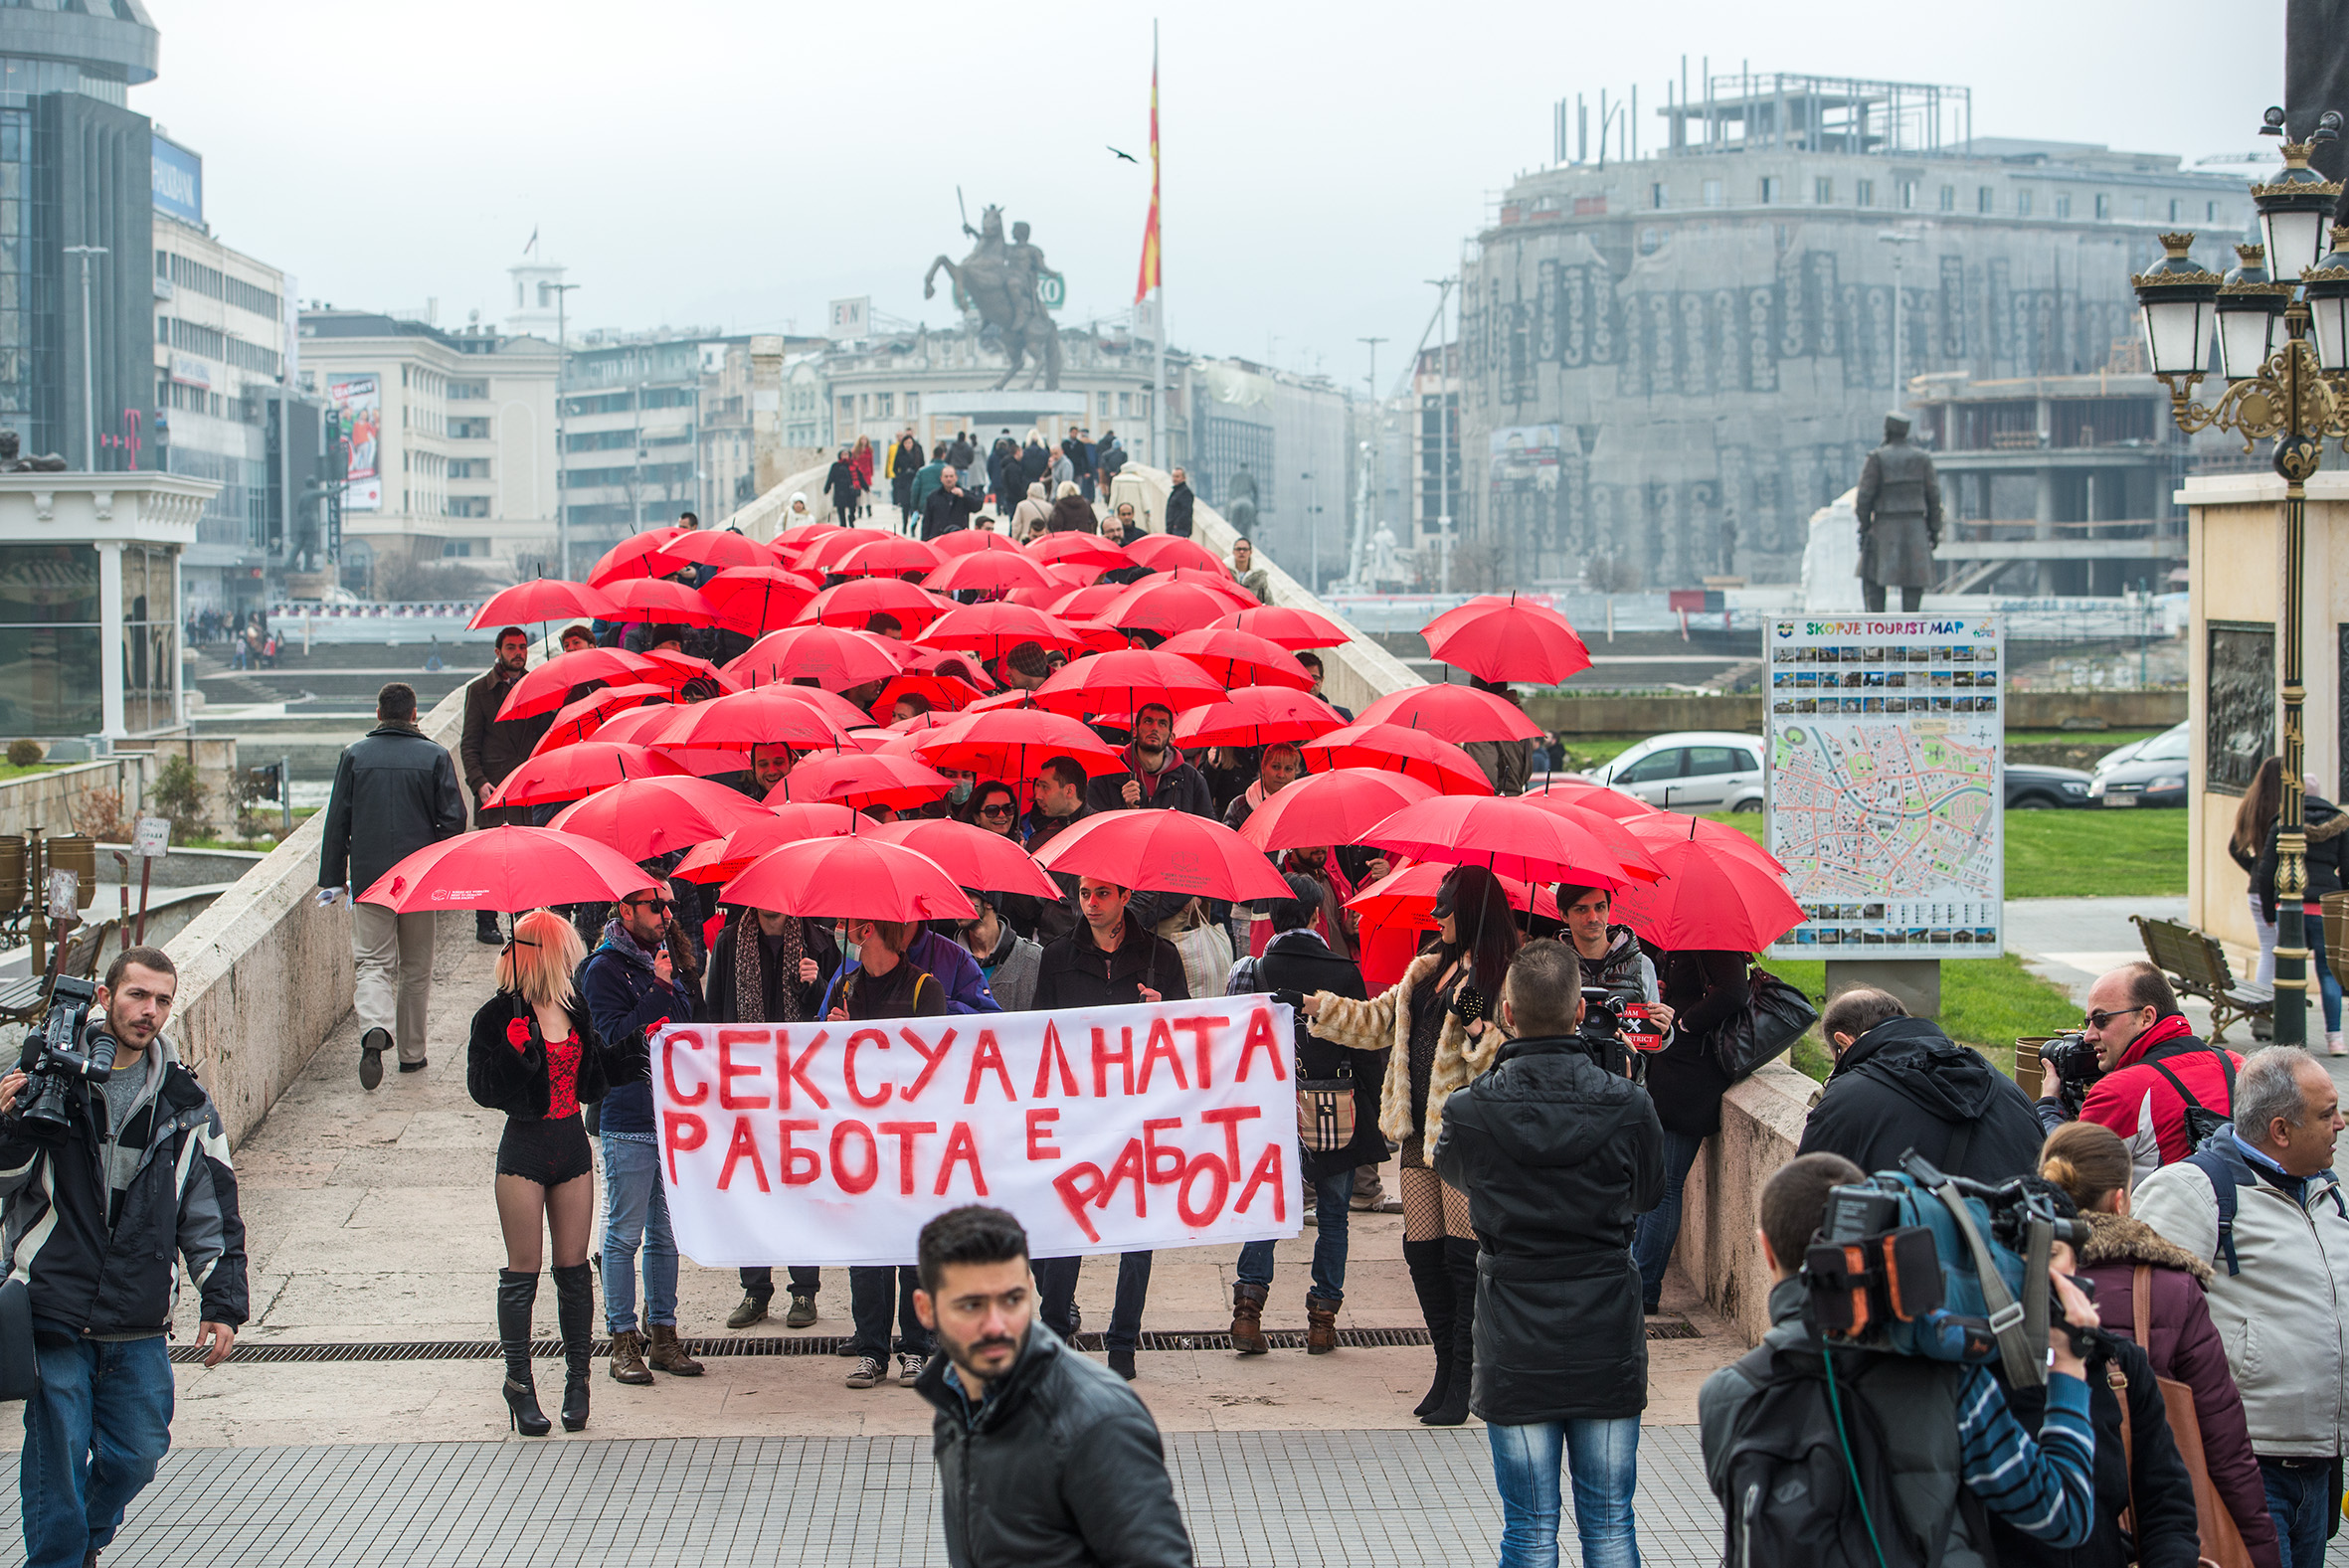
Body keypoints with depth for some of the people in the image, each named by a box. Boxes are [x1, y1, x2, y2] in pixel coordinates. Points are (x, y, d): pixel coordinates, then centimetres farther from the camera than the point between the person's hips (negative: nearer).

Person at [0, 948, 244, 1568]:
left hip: (140, 1324, 3)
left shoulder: (184, 1104, 7)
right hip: (53, 1311, -3)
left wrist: (222, 1302, 6)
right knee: (57, 1454, -3)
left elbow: (212, 1210, 12)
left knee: (137, 1452, 7)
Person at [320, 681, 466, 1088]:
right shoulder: (435, 756, -1)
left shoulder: (354, 756, 1)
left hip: (369, 878, 0)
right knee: (415, 969, 12)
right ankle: (411, 1051, 18)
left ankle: (374, 1028, -28)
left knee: (373, 962, 0)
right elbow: (453, 820, -4)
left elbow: (337, 821, 2)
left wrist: (333, 878, 7)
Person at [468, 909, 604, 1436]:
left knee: (573, 1266, 8)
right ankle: (519, 1381, 12)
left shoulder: (577, 1011, 8)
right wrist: (515, 1052, -28)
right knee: (524, 1269, 1)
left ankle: (578, 1377, 17)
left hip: (573, 1145, 5)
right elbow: (483, 1088, -14)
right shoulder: (500, 1016, -9)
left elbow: (593, 1084, 11)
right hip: (525, 1149, -5)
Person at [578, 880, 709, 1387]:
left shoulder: (671, 963, 15)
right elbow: (616, 1039, -16)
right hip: (629, 1122, -6)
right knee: (625, 1235, -1)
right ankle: (623, 1341, 4)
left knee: (666, 1235, 10)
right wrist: (660, 991, -16)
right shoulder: (604, 970, -6)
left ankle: (663, 1335, 16)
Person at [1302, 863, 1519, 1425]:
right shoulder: (1429, 968, 18)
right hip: (1422, 1132, 8)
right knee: (1423, 1251, 8)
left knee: (1464, 1254, -5)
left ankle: (1464, 1380, 2)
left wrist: (1476, 1028, -28)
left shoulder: (1504, 978, -8)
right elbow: (1380, 1021, 23)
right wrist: (1320, 1006, 15)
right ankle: (1448, 1368, 19)